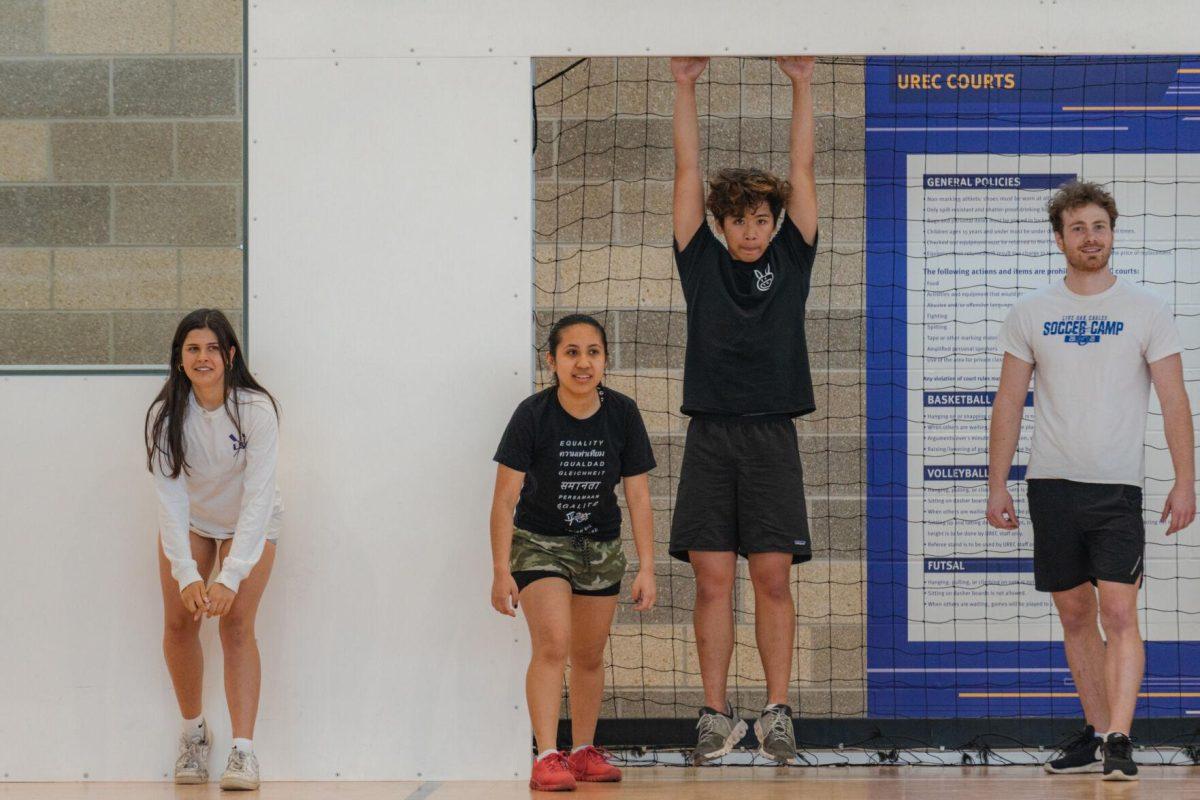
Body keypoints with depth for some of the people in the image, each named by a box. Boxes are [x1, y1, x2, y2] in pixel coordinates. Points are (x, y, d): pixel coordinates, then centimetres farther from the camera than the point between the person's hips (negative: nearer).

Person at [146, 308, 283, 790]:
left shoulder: (256, 410, -29)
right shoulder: (166, 415, -22)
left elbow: (258, 498, -31)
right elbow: (170, 498, -23)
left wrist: (231, 578, -38)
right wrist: (186, 575, -33)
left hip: (248, 523, -2)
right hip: (189, 521, 2)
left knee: (236, 625, -15)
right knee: (179, 623, -5)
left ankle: (243, 751, -18)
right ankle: (193, 732, 16)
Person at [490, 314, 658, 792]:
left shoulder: (622, 415, -12)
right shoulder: (533, 415, -20)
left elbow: (638, 497, -6)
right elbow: (505, 499, -15)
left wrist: (646, 569, -8)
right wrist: (501, 570, -18)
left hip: (601, 546, 4)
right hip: (539, 542, -4)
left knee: (590, 656, 12)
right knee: (553, 645, -20)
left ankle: (584, 751, 28)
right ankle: (547, 758, -21)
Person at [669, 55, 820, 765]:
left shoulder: (789, 262, 9)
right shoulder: (703, 262, 10)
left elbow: (803, 172, 6)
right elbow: (688, 173, 7)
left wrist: (803, 86, 2)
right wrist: (686, 88, 3)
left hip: (772, 439, 0)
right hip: (711, 437, 0)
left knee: (774, 578, -2)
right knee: (713, 580, -1)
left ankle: (778, 714, 1)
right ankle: (717, 717, 4)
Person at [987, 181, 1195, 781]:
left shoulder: (1146, 311, 2)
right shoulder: (1029, 314, 7)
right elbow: (1008, 404, 10)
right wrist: (997, 484, 4)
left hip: (1118, 486, -3)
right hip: (1052, 484, 3)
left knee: (1119, 613, -13)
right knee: (1075, 616, 8)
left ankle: (1119, 741, -17)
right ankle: (1096, 733, 17)